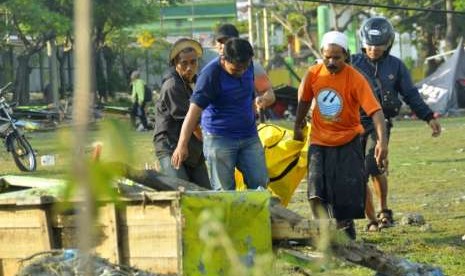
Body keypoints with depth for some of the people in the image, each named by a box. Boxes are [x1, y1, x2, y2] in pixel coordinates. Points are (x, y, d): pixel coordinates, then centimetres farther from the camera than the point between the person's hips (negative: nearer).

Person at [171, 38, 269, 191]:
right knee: (224, 190, -4)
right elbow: (194, 111, -24)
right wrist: (182, 145, -31)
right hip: (219, 138, -6)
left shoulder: (248, 66, 1)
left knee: (259, 183, 2)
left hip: (249, 137, 6)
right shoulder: (210, 75, -19)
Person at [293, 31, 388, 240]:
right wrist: (297, 126, 26)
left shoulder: (355, 79, -18)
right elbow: (304, 101, 14)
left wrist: (382, 141, -37)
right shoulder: (313, 74, -6)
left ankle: (345, 227, 21)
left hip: (348, 142, -2)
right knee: (317, 193, -10)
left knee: (348, 192, -1)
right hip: (320, 142, 2)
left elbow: (375, 110, -25)